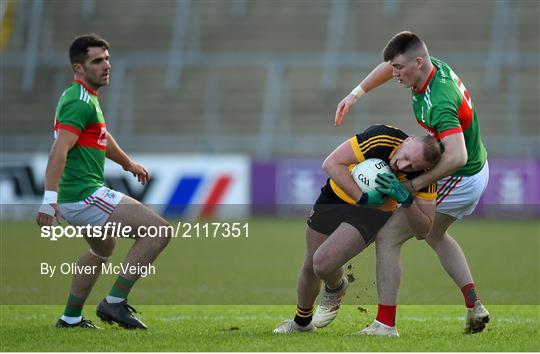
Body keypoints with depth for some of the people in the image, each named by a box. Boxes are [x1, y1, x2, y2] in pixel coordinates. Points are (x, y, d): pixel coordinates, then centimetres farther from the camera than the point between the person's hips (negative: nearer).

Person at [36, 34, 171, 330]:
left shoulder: (83, 97, 16)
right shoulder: (81, 102, -16)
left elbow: (102, 138, 36)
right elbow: (59, 151, -28)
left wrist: (129, 164, 51)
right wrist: (49, 199, -38)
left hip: (76, 198, 11)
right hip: (86, 196, -11)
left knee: (104, 248, 35)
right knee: (159, 231, -12)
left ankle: (71, 317, 37)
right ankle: (114, 302, -11)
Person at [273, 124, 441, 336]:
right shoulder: (381, 138, -29)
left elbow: (424, 228, -17)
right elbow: (331, 163, -26)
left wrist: (406, 199, -34)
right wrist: (363, 197, -32)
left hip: (372, 213, -1)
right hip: (335, 197, 1)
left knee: (323, 264, -23)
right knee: (310, 266, 13)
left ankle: (336, 288, 13)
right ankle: (302, 322, 41)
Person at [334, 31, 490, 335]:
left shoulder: (439, 103, -34)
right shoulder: (437, 68, -6)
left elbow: (457, 157, -44)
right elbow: (389, 66, 15)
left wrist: (415, 184, -34)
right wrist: (356, 94, 8)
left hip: (458, 182, -10)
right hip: (477, 171, 10)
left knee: (388, 238, -5)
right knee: (434, 234, 32)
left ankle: (385, 324, -2)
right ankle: (475, 306, 24)